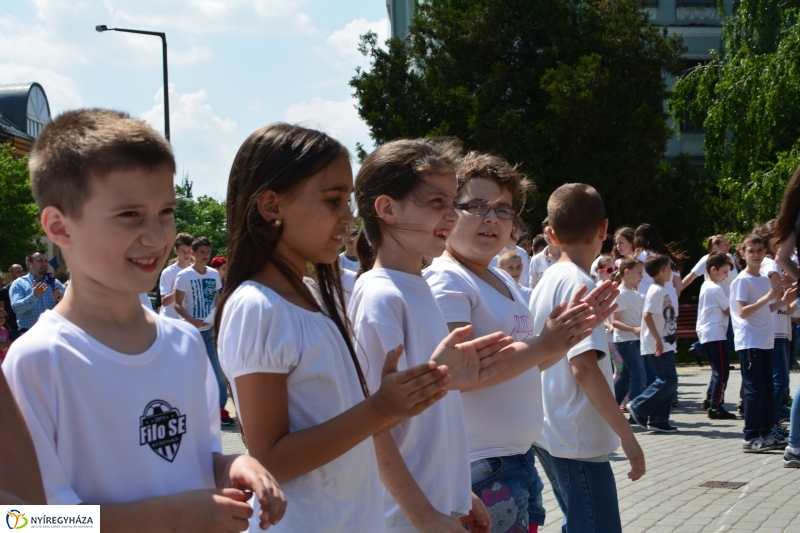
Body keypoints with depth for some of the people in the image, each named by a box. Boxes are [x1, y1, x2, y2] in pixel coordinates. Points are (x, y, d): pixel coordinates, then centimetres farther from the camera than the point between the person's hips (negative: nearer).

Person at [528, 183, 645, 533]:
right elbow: (584, 367, -23)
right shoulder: (578, 284, -15)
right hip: (577, 440, -10)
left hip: (552, 435, 10)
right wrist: (627, 436, -22)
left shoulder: (548, 280, 11)